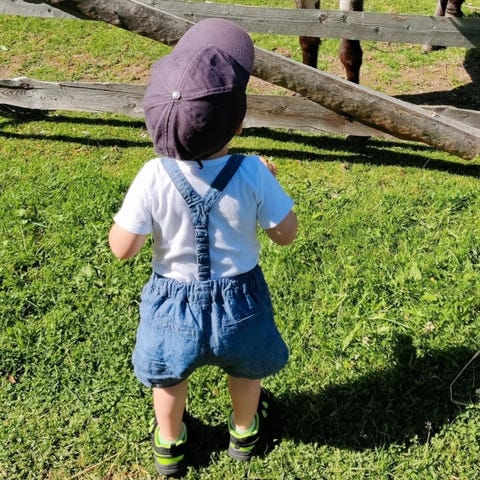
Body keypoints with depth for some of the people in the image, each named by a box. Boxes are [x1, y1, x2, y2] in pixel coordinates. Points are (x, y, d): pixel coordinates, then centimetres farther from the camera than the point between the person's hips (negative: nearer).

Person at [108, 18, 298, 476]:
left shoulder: (154, 178, -25)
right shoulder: (253, 174, -24)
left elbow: (122, 248, -17)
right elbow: (286, 234, -11)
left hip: (175, 301, 0)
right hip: (239, 299, 1)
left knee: (168, 377, 30)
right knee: (246, 369, 32)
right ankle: (244, 433, 57)